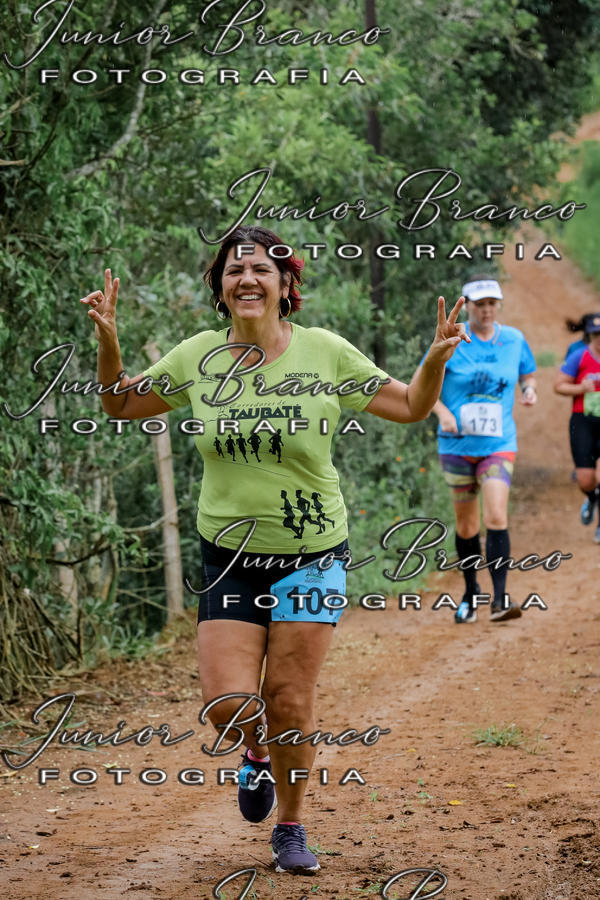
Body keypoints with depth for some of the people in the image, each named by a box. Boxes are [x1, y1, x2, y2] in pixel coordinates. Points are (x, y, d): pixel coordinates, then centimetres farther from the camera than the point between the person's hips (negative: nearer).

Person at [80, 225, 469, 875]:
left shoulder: (325, 352, -5)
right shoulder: (198, 357, -1)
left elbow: (410, 407, 3)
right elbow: (121, 405, 12)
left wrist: (436, 358, -16)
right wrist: (107, 340, -5)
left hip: (313, 556, -1)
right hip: (229, 558, 1)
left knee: (289, 702, 0)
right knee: (227, 704, -10)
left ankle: (290, 827, 23)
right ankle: (257, 751, 28)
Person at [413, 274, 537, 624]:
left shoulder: (513, 340, 4)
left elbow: (528, 375, 19)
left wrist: (529, 390, -5)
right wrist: (443, 411, -15)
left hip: (499, 444, 0)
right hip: (457, 444, 0)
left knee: (496, 517, -18)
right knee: (466, 525, 9)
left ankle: (500, 598, -18)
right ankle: (471, 593, 28)